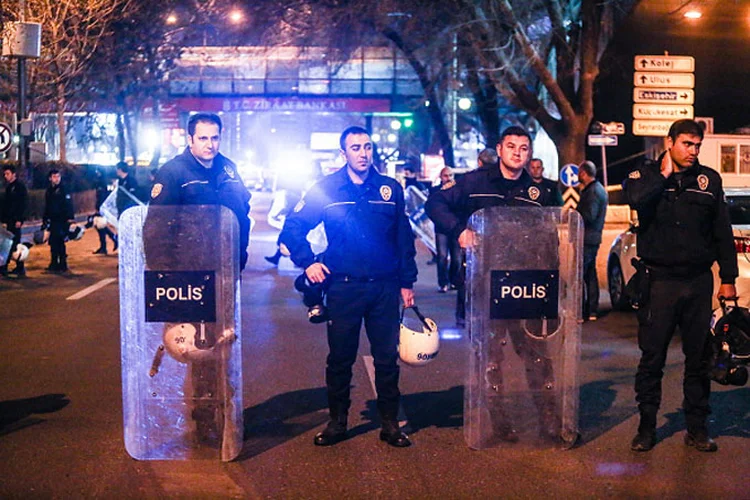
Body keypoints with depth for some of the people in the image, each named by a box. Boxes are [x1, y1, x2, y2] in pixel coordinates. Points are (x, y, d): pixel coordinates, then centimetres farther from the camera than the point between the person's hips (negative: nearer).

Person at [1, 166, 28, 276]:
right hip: (10, 220, 9)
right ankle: (20, 268, 12)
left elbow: (24, 203, -14)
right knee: (15, 243, 9)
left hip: (16, 219, -9)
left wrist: (19, 219, -19)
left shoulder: (20, 186, -8)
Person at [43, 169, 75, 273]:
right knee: (53, 242, 9)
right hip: (53, 221, 7)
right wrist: (45, 220, 21)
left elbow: (69, 205, -12)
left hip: (62, 221, -7)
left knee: (59, 242, -10)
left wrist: (70, 218, -19)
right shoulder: (49, 191, 15)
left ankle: (62, 264, -5)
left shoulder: (64, 189, -5)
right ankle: (54, 263, 17)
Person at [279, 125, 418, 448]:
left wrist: (407, 282, 8)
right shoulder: (326, 189, 0)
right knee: (340, 357, 7)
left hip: (384, 287, 1)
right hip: (343, 286, -1)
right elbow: (292, 229, 5)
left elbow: (404, 239, 10)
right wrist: (307, 262, -6)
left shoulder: (391, 189, 5)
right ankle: (337, 422, 20)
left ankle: (390, 424, 17)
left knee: (387, 357, 5)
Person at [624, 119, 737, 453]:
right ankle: (646, 427, 12)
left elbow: (723, 233, 12)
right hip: (660, 281, -2)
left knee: (699, 357, 7)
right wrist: (664, 174, -13)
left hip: (699, 282, 3)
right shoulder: (646, 175, 1)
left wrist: (728, 278, 8)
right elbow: (636, 199, -24)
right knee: (652, 357, 1)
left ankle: (697, 428, 17)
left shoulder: (709, 180, 8)